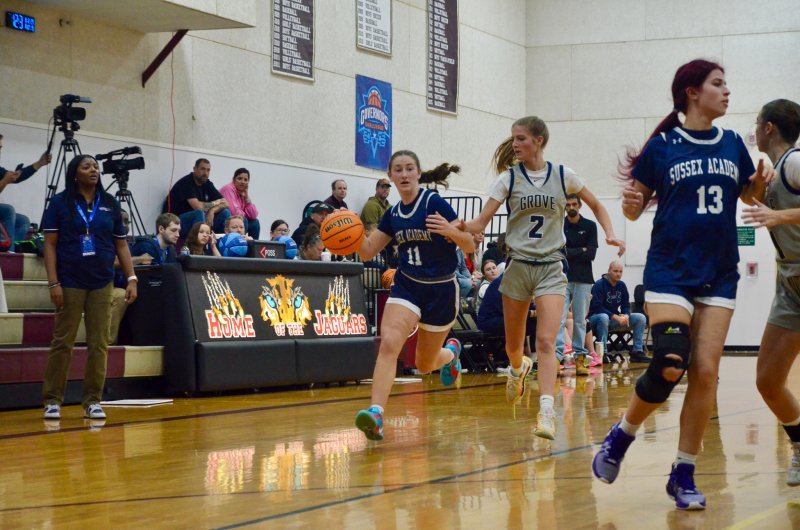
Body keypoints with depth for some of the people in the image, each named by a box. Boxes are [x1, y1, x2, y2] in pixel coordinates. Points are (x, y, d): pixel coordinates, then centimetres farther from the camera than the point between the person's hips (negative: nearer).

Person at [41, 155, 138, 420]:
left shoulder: (110, 204, 9)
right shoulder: (59, 203, 0)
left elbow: (121, 245, 12)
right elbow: (50, 245, -2)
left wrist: (131, 278, 3)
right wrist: (53, 282, -10)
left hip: (102, 283, 3)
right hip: (70, 282, -3)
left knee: (99, 343, 2)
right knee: (62, 341, -1)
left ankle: (92, 401, 9)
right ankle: (52, 400, 5)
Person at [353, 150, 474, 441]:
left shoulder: (435, 203, -13)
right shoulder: (393, 214, 2)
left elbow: (470, 246, -15)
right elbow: (367, 252, 5)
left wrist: (450, 230, -36)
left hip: (442, 289, -3)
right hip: (407, 286, 3)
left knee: (424, 365, 11)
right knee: (389, 342, -24)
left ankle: (450, 352, 47)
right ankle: (376, 414, -31)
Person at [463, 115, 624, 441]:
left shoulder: (563, 176, 0)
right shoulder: (509, 179, -1)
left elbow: (596, 206, 14)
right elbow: (480, 223, -7)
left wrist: (610, 234, -3)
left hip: (551, 268, -2)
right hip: (518, 265, 2)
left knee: (546, 341, -17)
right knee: (513, 343, 12)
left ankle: (546, 413, -23)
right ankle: (518, 369, 47)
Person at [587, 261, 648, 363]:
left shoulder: (622, 285, 5)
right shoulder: (599, 285, -15)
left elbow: (626, 305, 8)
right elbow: (597, 307, -23)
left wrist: (626, 316, -17)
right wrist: (616, 318, -28)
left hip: (616, 317, 7)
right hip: (596, 317, -7)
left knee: (641, 318, -7)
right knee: (603, 317, -42)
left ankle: (637, 351, -9)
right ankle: (603, 353, -35)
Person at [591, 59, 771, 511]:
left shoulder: (733, 145, 8)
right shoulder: (662, 146, -3)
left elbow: (751, 197, 20)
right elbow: (635, 209, 2)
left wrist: (760, 185, -2)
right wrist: (631, 203, -21)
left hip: (719, 275, 4)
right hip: (670, 271, -4)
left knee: (706, 373, -3)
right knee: (669, 367, -15)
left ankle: (684, 476, 7)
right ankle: (622, 435, 12)